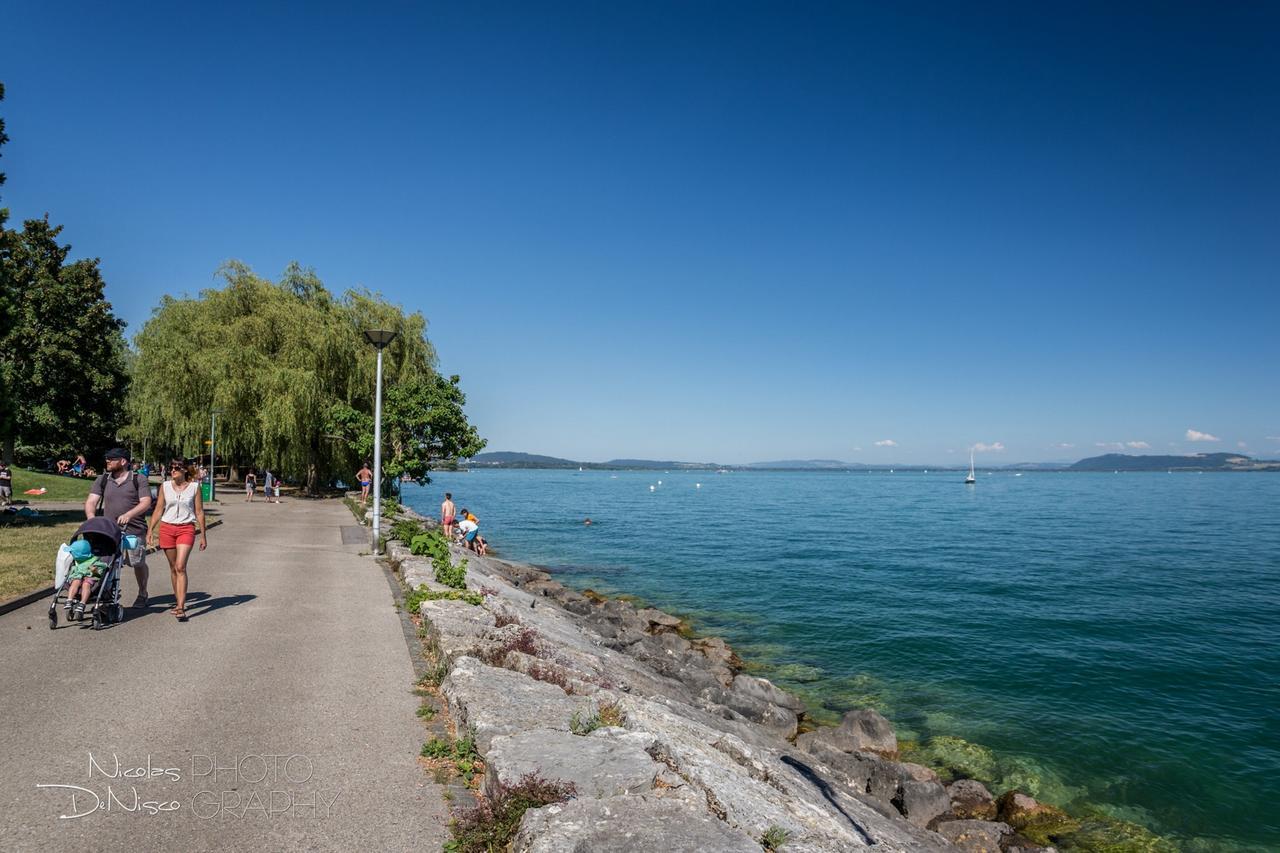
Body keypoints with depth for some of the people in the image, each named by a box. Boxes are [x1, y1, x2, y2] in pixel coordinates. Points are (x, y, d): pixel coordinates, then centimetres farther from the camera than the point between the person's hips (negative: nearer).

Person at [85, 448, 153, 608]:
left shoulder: (138, 479, 2)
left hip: (134, 530, -3)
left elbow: (146, 502, -7)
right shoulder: (102, 480, 13)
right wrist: (91, 517, -15)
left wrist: (128, 515, -22)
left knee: (138, 563, 1)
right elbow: (91, 501, 5)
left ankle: (142, 594, 19)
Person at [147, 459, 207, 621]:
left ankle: (181, 607, -17)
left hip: (186, 529, -3)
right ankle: (179, 602, 23)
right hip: (167, 528, 3)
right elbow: (158, 510, 9)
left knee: (180, 567, -14)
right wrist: (150, 530, 2)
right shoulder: (165, 486, 6)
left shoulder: (194, 487, 0)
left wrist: (203, 536, 4)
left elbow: (199, 512, 3)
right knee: (173, 568, 10)